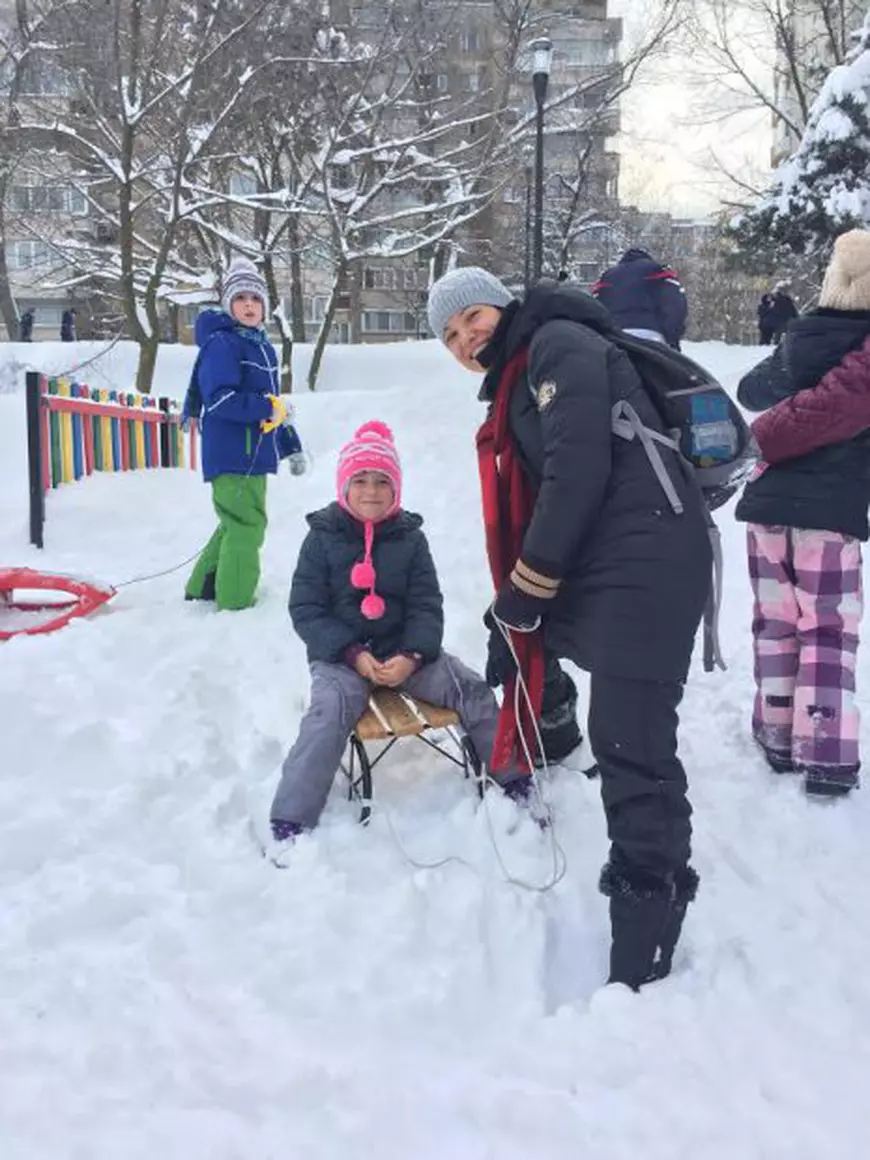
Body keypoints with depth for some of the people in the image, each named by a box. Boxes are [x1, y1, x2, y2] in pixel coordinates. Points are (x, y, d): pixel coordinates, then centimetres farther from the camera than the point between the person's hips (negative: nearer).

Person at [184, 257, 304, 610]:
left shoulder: (263, 346, 18)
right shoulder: (222, 343, -11)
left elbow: (274, 403, 24)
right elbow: (219, 400, -23)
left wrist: (291, 447, 23)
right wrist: (267, 408, -22)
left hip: (255, 455, 9)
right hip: (232, 457, -9)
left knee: (238, 524, 17)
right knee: (246, 526, -9)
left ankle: (203, 587, 30)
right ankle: (235, 603, -2)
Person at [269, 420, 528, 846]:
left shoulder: (410, 537, 3)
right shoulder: (323, 537, -3)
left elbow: (427, 606, 3)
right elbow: (305, 610, -4)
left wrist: (412, 656, -17)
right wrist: (354, 655, -16)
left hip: (404, 652, 3)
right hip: (340, 654, -2)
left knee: (472, 689, -14)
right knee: (330, 709, -32)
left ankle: (515, 784, 3)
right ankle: (289, 825, -29)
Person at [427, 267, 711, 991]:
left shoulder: (560, 344, -4)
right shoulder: (517, 388, 25)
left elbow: (579, 469, -16)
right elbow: (522, 508, 24)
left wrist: (526, 590, -11)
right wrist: (514, 614, 18)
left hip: (647, 561, -10)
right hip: (594, 566, 10)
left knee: (630, 742, -12)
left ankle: (641, 966, -7)